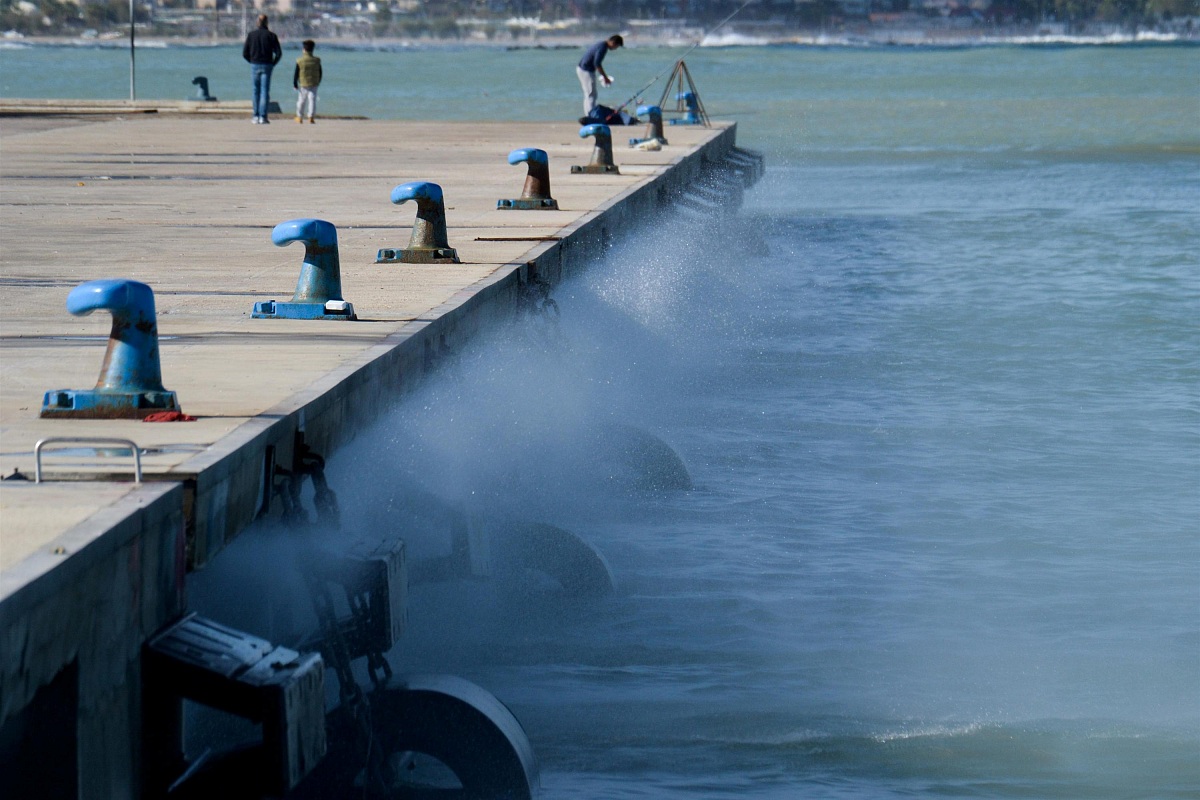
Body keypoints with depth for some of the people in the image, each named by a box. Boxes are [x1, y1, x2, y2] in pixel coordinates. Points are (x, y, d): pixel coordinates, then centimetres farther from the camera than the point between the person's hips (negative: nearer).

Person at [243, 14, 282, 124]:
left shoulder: (251, 35, 1)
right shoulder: (271, 36, -3)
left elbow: (245, 53, 0)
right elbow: (279, 53, -7)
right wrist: (273, 64, 7)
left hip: (254, 65, 2)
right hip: (267, 66, -1)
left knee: (256, 92, 11)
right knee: (265, 91, -2)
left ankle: (256, 117, 9)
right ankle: (263, 117, -9)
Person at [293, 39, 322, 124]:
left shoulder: (299, 61, -8)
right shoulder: (316, 61, -1)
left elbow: (296, 74, -6)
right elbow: (320, 73, 6)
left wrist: (295, 84, 3)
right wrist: (318, 82, 20)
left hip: (303, 85, -1)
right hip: (314, 85, 1)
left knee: (301, 100, 12)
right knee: (312, 100, 1)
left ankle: (300, 117, 21)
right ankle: (311, 117, -6)